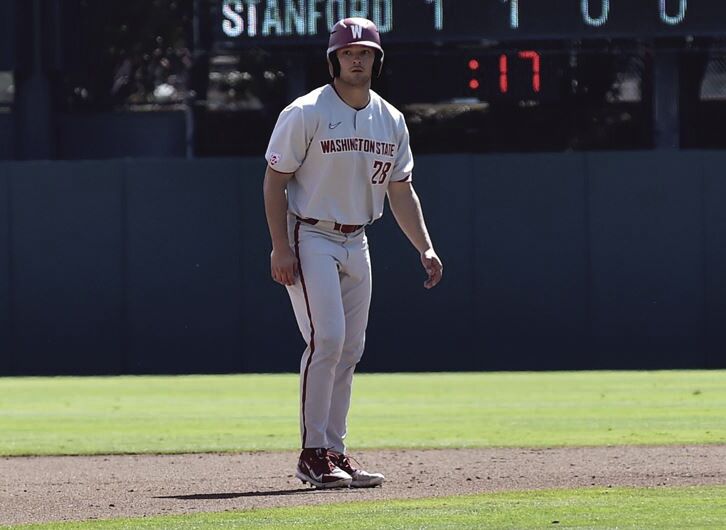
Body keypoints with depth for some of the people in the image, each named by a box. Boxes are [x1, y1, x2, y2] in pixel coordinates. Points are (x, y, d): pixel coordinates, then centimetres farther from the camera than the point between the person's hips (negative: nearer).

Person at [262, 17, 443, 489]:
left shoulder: (391, 121, 7)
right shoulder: (306, 113, -11)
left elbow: (400, 191, 13)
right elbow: (275, 181, -10)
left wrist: (425, 248, 2)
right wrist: (281, 248, -18)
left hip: (355, 242, 7)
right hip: (309, 238, -7)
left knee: (350, 349, 6)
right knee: (326, 339, -16)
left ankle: (334, 453, 12)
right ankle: (313, 454, -11)